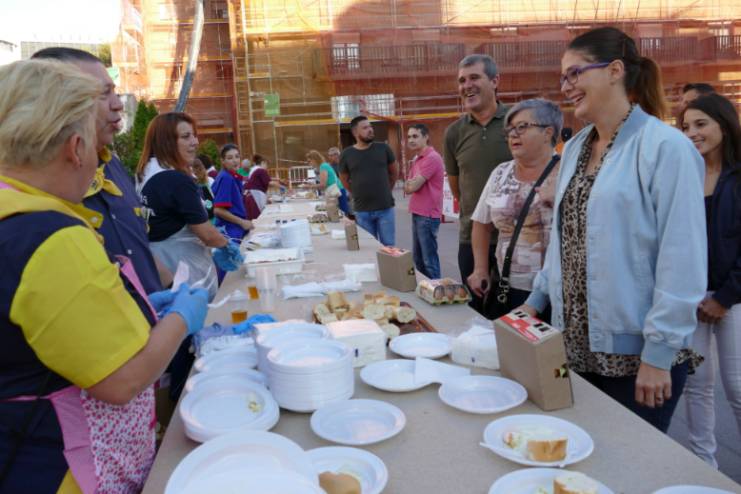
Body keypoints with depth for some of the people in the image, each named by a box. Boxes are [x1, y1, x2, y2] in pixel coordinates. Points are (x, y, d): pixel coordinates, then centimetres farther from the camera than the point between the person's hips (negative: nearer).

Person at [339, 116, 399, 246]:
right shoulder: (346, 154, -2)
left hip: (385, 208, 0)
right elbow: (344, 180, 12)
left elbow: (394, 172, 12)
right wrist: (360, 193, 11)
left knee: (389, 246, 7)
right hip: (362, 211, 0)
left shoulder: (383, 148, -2)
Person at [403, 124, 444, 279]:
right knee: (418, 257, 16)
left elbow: (412, 186, -18)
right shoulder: (417, 159, 17)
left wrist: (411, 183, 4)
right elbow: (407, 187, 15)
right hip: (417, 213, 10)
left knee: (429, 259, -5)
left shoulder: (432, 158, -15)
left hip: (427, 215, -10)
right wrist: (412, 183, -6)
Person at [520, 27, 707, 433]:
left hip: (635, 353, -6)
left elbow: (681, 262, -16)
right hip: (577, 346, 6)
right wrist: (537, 299, 13)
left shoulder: (665, 148, -14)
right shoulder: (575, 148, 9)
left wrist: (659, 353, -16)